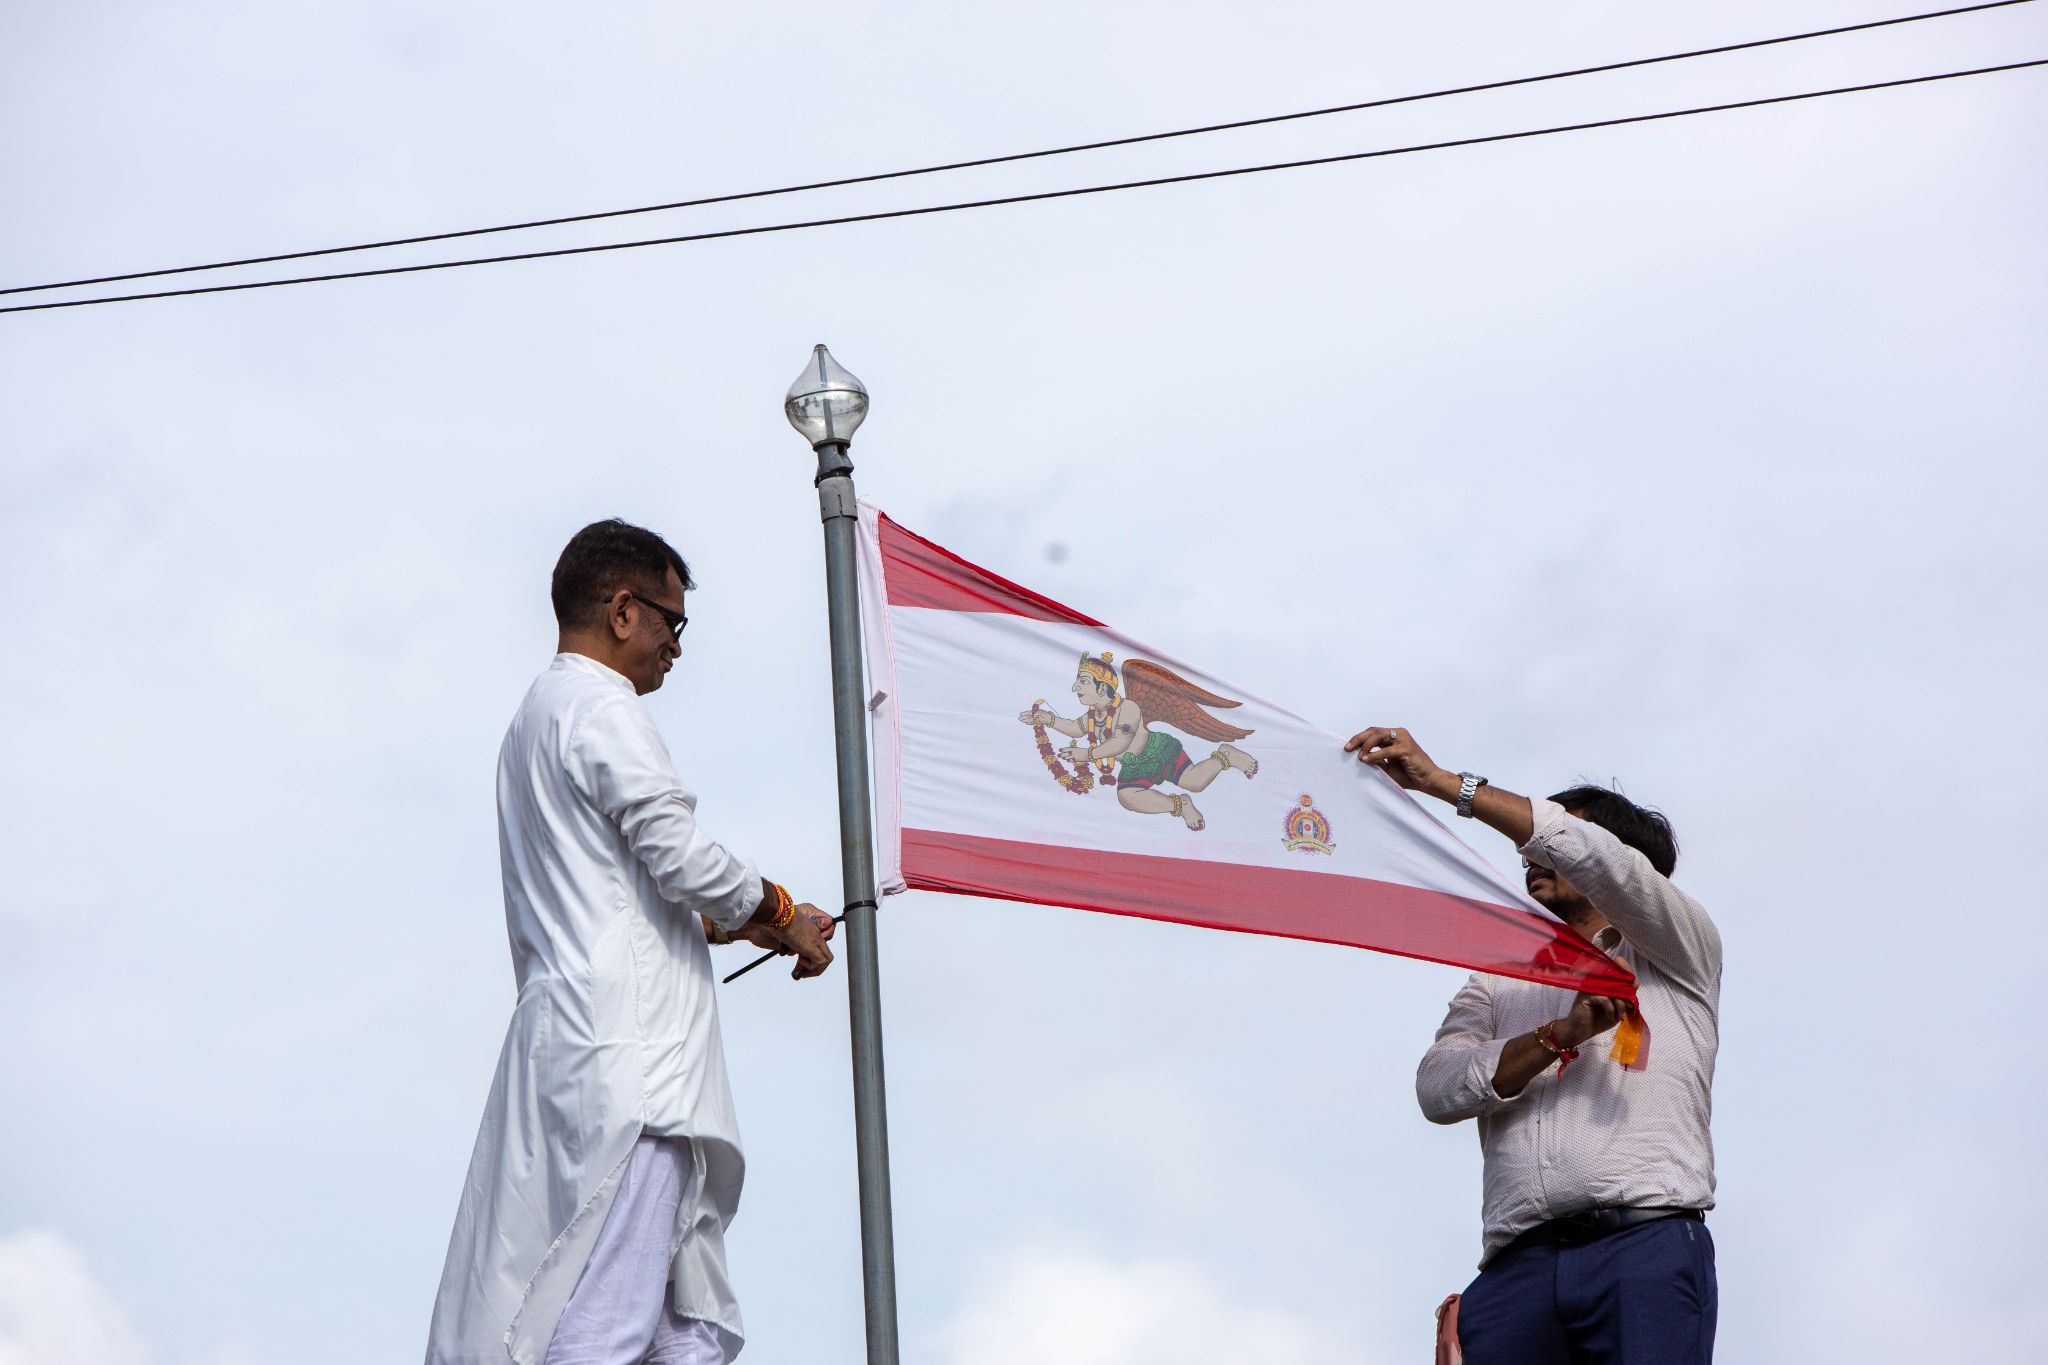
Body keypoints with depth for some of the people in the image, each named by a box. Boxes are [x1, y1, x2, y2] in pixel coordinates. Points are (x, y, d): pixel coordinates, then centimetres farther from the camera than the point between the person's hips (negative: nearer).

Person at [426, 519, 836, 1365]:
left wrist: (751, 925, 25)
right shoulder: (601, 706, -5)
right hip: (627, 1049, -10)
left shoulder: (537, 715, 27)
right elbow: (683, 857, -13)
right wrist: (780, 915, 4)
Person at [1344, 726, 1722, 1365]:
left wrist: (1443, 781, 3)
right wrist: (1558, 1037, -6)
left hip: (1645, 1245, -3)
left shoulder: (1678, 957, 21)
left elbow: (1593, 855, 2)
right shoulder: (1494, 987, 30)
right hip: (1518, 1265, 3)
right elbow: (1439, 1089, 10)